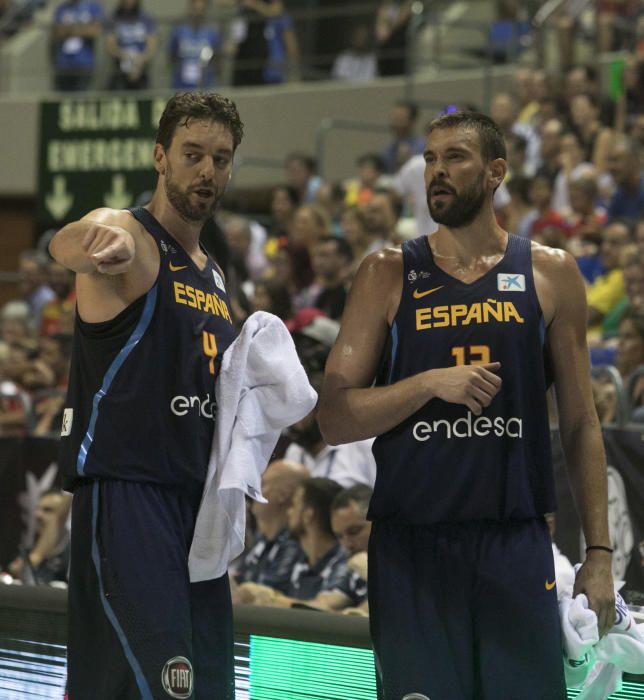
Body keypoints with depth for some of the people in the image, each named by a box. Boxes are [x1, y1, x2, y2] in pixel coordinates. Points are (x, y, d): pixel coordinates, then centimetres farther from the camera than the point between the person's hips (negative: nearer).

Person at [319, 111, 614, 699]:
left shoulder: (551, 275, 6)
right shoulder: (388, 275, 5)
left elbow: (581, 424, 9)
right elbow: (335, 420, 1)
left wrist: (599, 551, 2)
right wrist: (432, 383, -15)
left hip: (517, 541, 0)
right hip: (411, 543, 0)